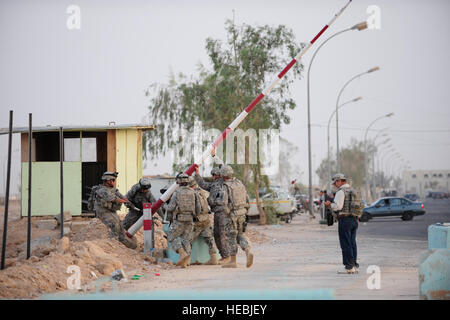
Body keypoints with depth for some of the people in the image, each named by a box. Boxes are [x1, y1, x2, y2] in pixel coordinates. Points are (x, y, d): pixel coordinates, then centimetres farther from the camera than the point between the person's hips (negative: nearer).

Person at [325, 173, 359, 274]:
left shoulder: (341, 191, -11)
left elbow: (338, 206, -21)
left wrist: (330, 204, -1)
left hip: (344, 220, -8)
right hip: (354, 220, 8)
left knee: (346, 244, -5)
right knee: (352, 244, 11)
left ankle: (349, 267, -6)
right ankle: (355, 266, 12)